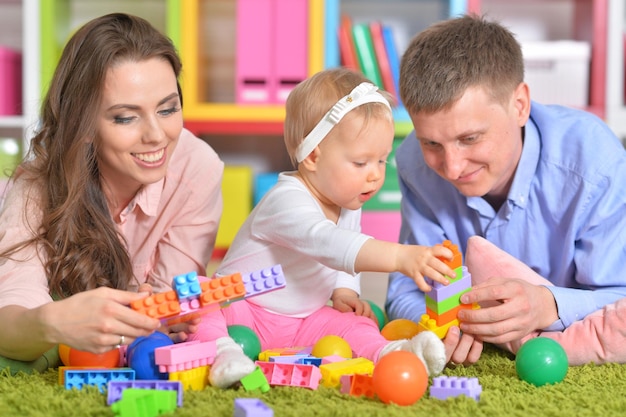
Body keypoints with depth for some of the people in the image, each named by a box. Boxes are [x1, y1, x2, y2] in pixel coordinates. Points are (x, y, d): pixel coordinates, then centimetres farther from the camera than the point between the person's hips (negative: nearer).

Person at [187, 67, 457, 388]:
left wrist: (343, 291, -3)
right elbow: (327, 243, -48)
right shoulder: (287, 202, -29)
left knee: (353, 323, -15)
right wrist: (401, 257, -58)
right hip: (243, 309, -7)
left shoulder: (348, 206, 2)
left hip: (305, 319, 7)